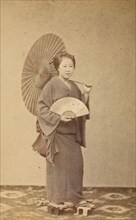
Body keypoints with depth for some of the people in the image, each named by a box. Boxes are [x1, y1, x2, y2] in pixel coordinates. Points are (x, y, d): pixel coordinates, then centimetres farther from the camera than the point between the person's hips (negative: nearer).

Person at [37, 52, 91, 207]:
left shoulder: (74, 87, 12)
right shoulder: (52, 85, -7)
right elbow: (42, 107, -11)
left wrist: (86, 95, -2)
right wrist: (58, 117, -21)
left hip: (72, 132, 6)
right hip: (57, 132, -6)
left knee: (75, 164, 8)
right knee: (59, 164, 0)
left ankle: (72, 197, 20)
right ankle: (57, 199, 13)